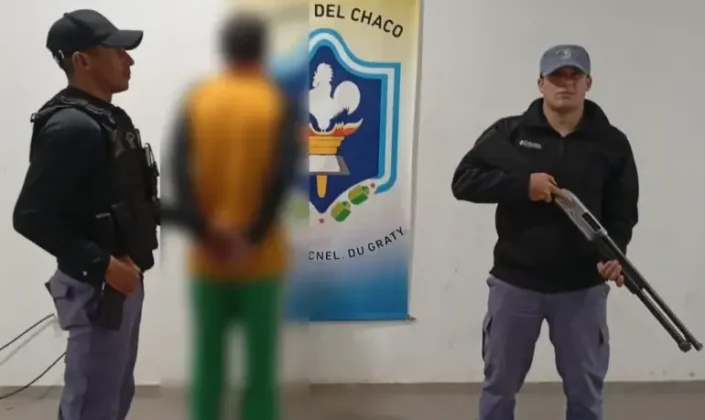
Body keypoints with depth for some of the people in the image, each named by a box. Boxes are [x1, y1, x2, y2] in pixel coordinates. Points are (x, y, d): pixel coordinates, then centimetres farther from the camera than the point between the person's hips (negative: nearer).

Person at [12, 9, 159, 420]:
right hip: (97, 288, -9)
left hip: (123, 281, 9)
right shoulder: (72, 126, -20)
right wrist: (102, 264, -23)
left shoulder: (109, 117, 10)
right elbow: (31, 216, -23)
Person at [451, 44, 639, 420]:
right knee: (499, 385, 14)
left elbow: (623, 212, 3)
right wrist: (522, 184, -19)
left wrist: (615, 252, -16)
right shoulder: (509, 133, -1)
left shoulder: (611, 143, 3)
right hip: (515, 282, 0)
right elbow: (463, 181, -6)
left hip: (583, 287, 1)